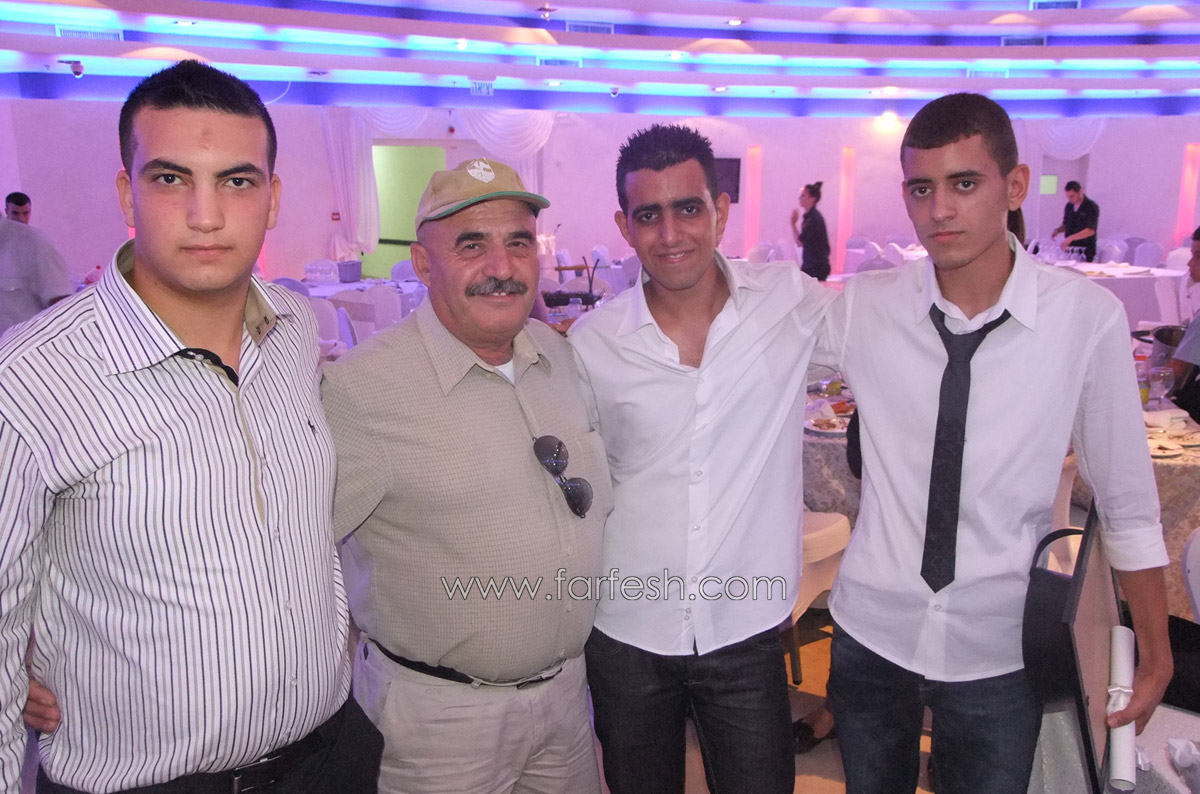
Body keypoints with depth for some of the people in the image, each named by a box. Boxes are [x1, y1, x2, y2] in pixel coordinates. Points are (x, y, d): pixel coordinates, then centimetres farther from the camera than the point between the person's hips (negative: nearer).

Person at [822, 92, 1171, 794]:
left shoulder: (1089, 317, -12)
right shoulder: (862, 309, -9)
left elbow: (1128, 502, -3)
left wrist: (1156, 655, 4)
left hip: (1000, 657, -1)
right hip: (871, 635, 2)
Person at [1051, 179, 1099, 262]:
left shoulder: (1091, 207, -10)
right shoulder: (1069, 206, 9)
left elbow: (1090, 231, -20)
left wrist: (1070, 238, -31)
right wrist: (1057, 230, -2)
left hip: (1085, 251, -5)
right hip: (1069, 249, 5)